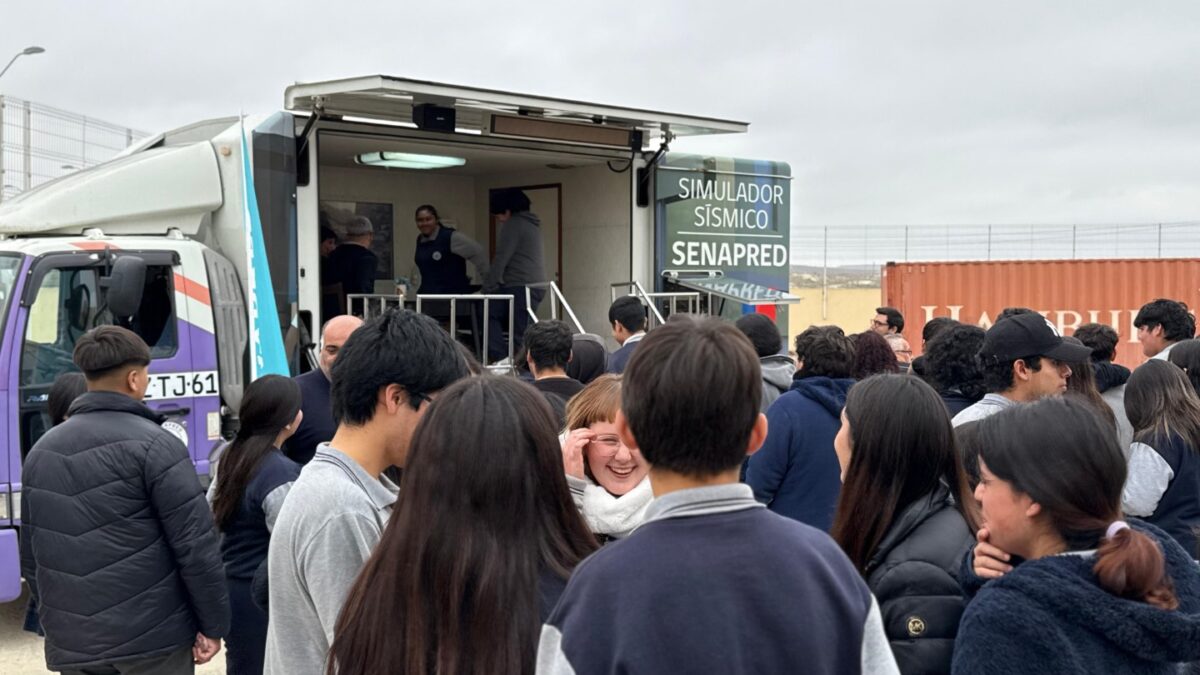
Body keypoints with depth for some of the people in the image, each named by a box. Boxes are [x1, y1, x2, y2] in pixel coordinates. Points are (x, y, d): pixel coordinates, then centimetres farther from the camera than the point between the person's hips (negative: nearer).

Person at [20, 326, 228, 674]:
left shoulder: (42, 451, 10)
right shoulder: (154, 445, -11)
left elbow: (31, 556, 16)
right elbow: (195, 545, -14)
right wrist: (213, 624, -7)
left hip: (71, 645, 6)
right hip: (151, 637, -6)